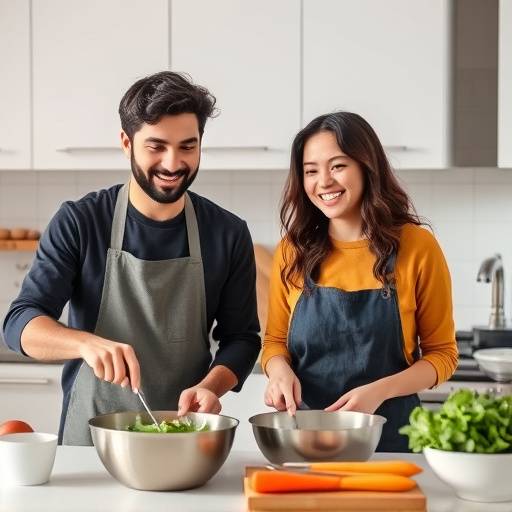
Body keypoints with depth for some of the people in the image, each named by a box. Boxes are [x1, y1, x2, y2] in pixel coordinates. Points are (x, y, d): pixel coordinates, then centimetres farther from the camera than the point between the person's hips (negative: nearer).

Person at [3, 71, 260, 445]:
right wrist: (86, 343, -26)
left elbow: (241, 337, 9)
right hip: (89, 439, -1)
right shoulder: (78, 223, -2)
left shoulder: (229, 234, 3)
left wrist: (210, 386, -12)